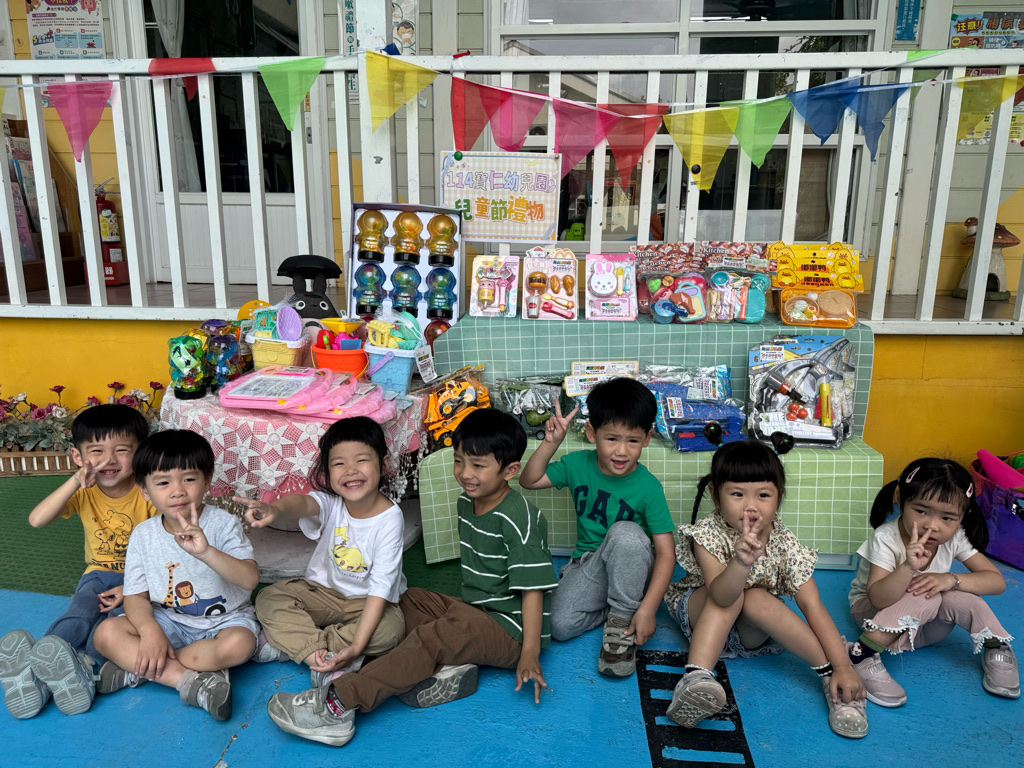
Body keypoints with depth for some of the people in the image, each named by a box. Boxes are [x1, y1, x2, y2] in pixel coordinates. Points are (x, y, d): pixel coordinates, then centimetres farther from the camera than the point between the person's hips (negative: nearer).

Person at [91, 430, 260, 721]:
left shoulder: (223, 524, -15)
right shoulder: (143, 535, -3)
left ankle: (136, 670, -19)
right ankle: (192, 680, -26)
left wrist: (206, 552, -43)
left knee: (239, 643, -34)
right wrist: (150, 631, -22)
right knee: (106, 633, -18)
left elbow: (250, 579, -28)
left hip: (224, 618, -3)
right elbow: (136, 595, -2)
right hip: (169, 621, 3)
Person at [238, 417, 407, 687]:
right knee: (269, 599, -18)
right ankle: (329, 661, -26)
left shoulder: (389, 518, -23)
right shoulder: (330, 502, -17)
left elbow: (381, 588, -26)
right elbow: (303, 503, -43)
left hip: (367, 602, -2)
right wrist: (275, 508, -69)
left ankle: (293, 643, -19)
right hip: (323, 591, 2)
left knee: (390, 629, -31)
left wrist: (356, 646, -34)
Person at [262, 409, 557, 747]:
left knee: (435, 636, -30)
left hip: (512, 629, -10)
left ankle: (338, 705, -31)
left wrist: (530, 654, -25)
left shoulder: (520, 519, -20)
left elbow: (533, 588, -22)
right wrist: (467, 608, 16)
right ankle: (446, 666, -17)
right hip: (476, 609, 10)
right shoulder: (466, 503, 6)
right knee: (410, 599, 8)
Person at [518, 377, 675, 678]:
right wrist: (551, 442, -13)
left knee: (626, 533, -36)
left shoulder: (648, 487, -17)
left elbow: (665, 553, -18)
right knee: (560, 625, -24)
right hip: (587, 567, 3)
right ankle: (615, 608, 5)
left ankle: (622, 619, -17)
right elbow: (529, 481, 2)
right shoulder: (578, 464, -5)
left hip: (628, 571, -2)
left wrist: (648, 609, -27)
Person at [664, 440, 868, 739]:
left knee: (756, 598, -31)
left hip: (754, 632, 1)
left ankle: (830, 675, -26)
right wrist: (741, 561, -59)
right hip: (702, 615, -1)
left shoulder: (784, 543, -18)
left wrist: (842, 667, -30)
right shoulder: (708, 534, -26)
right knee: (733, 597, -32)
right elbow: (721, 597, -40)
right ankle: (696, 677, -43)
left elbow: (812, 605, -21)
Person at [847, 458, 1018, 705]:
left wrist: (951, 579, -29)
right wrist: (908, 568, -53)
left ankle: (996, 648, -2)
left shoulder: (954, 538, -14)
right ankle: (863, 654, -32)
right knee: (925, 597, -33)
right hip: (872, 611, -4)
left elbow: (996, 580, -12)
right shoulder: (885, 538, -28)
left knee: (955, 596, -26)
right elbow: (879, 599, -36)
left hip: (924, 624, 4)